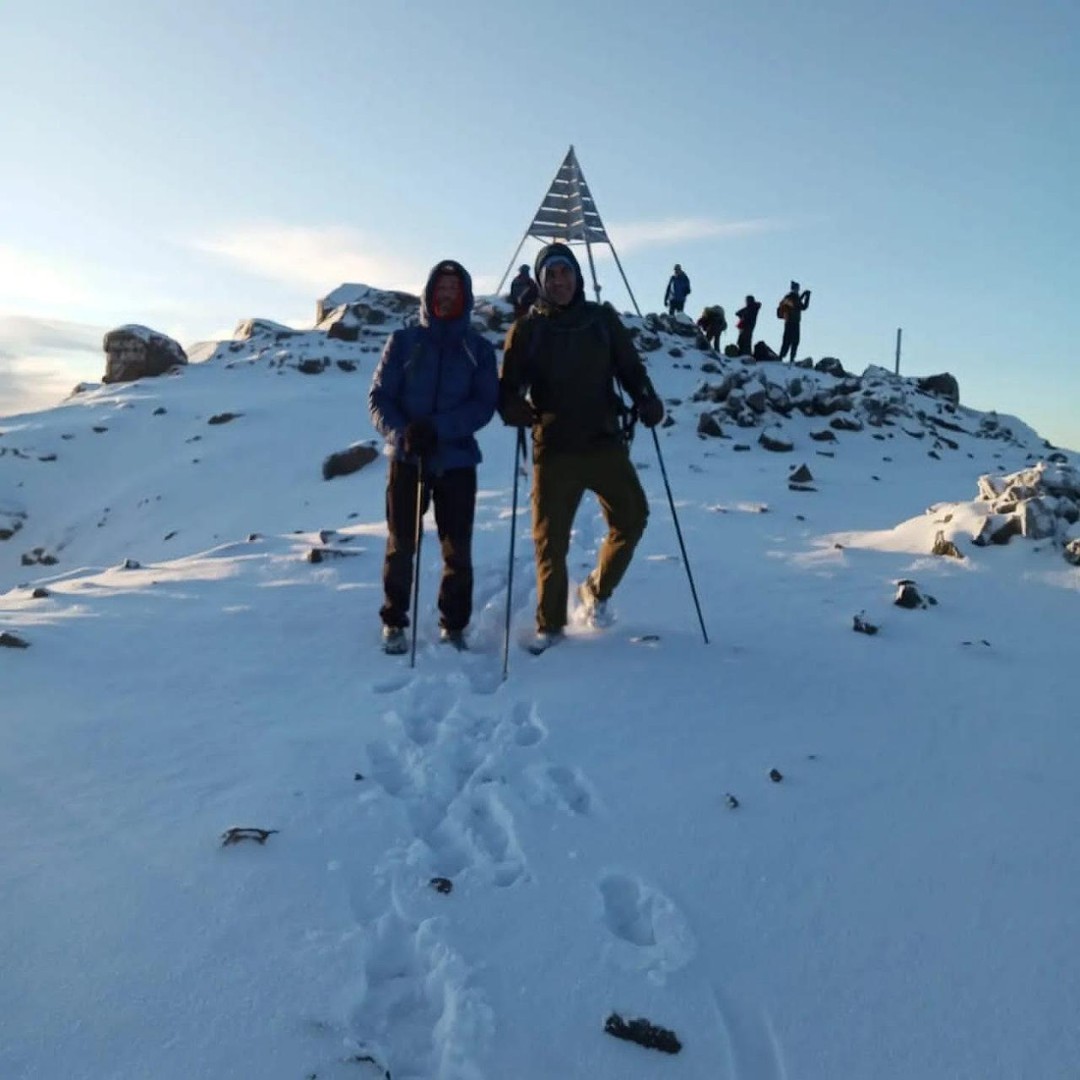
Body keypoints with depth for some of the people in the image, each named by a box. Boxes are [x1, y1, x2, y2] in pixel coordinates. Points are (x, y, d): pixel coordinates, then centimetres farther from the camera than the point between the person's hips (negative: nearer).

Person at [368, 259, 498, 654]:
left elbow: (484, 405, -5)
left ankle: (454, 626, 17)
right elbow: (379, 397, 1)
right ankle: (394, 622, 19)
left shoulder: (479, 349, 6)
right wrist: (401, 433, -19)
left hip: (457, 461, 1)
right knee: (401, 544, 4)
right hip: (406, 458, 0)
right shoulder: (403, 341, 6)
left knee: (458, 550, 3)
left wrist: (437, 428, -20)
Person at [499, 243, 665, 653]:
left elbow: (630, 367, 10)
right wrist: (516, 409, -20)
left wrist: (646, 400, -10)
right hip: (553, 449, -1)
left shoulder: (602, 319, 8)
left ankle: (597, 589, 25)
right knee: (551, 539, 1)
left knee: (631, 517, -1)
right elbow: (507, 387, 3)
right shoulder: (527, 329, 4)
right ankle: (550, 624, 18)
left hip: (605, 442, 2)